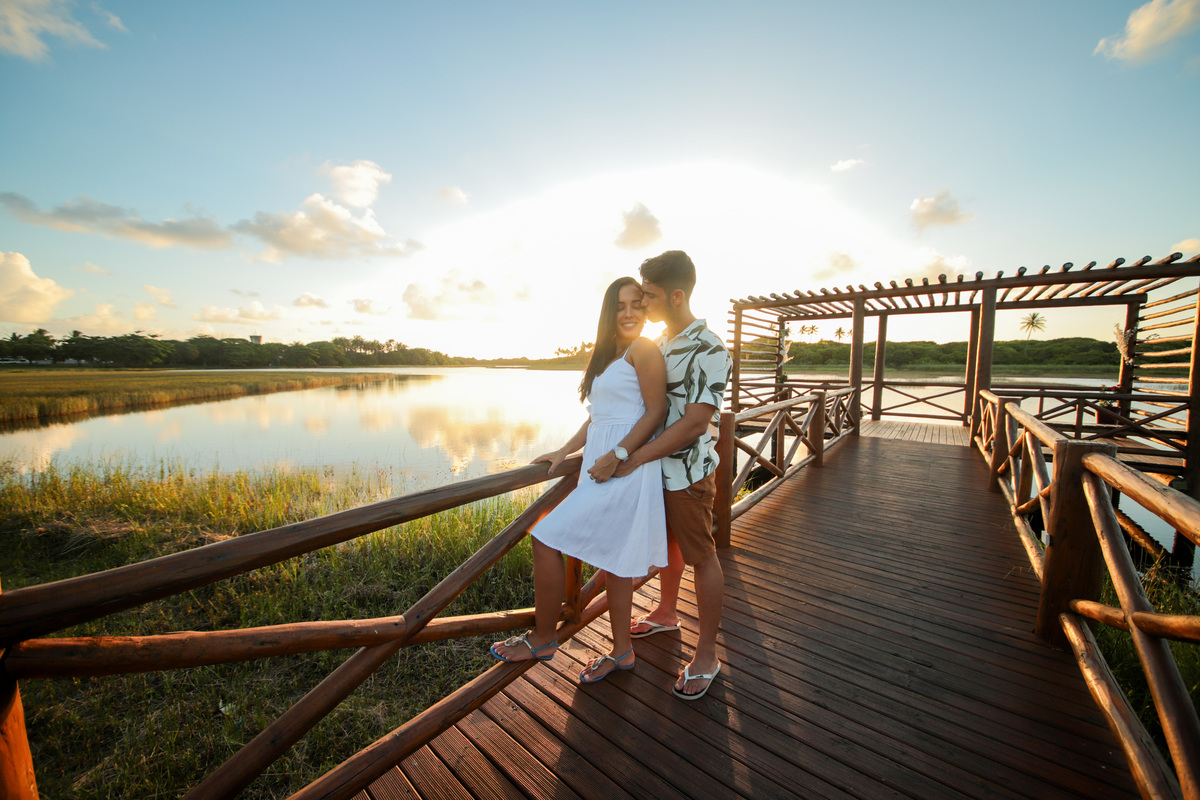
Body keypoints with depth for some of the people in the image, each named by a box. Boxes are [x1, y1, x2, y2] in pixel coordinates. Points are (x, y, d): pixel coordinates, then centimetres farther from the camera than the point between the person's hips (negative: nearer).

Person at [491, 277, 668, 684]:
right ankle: (622, 650, 33)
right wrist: (564, 452, 10)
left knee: (547, 541, -7)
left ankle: (543, 637, 16)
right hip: (601, 464, 9)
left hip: (625, 468, -9)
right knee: (612, 558, 16)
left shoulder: (644, 350, -8)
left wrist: (616, 456, -19)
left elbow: (656, 412, -14)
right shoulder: (607, 355, 18)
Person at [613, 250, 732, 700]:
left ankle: (707, 656, 26)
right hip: (656, 467, 8)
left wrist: (634, 458, -24)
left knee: (700, 558, 8)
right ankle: (666, 614, 47)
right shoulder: (658, 342, 8)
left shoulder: (708, 350, -20)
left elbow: (695, 423, -26)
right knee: (666, 546, 24)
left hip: (687, 471, -8)